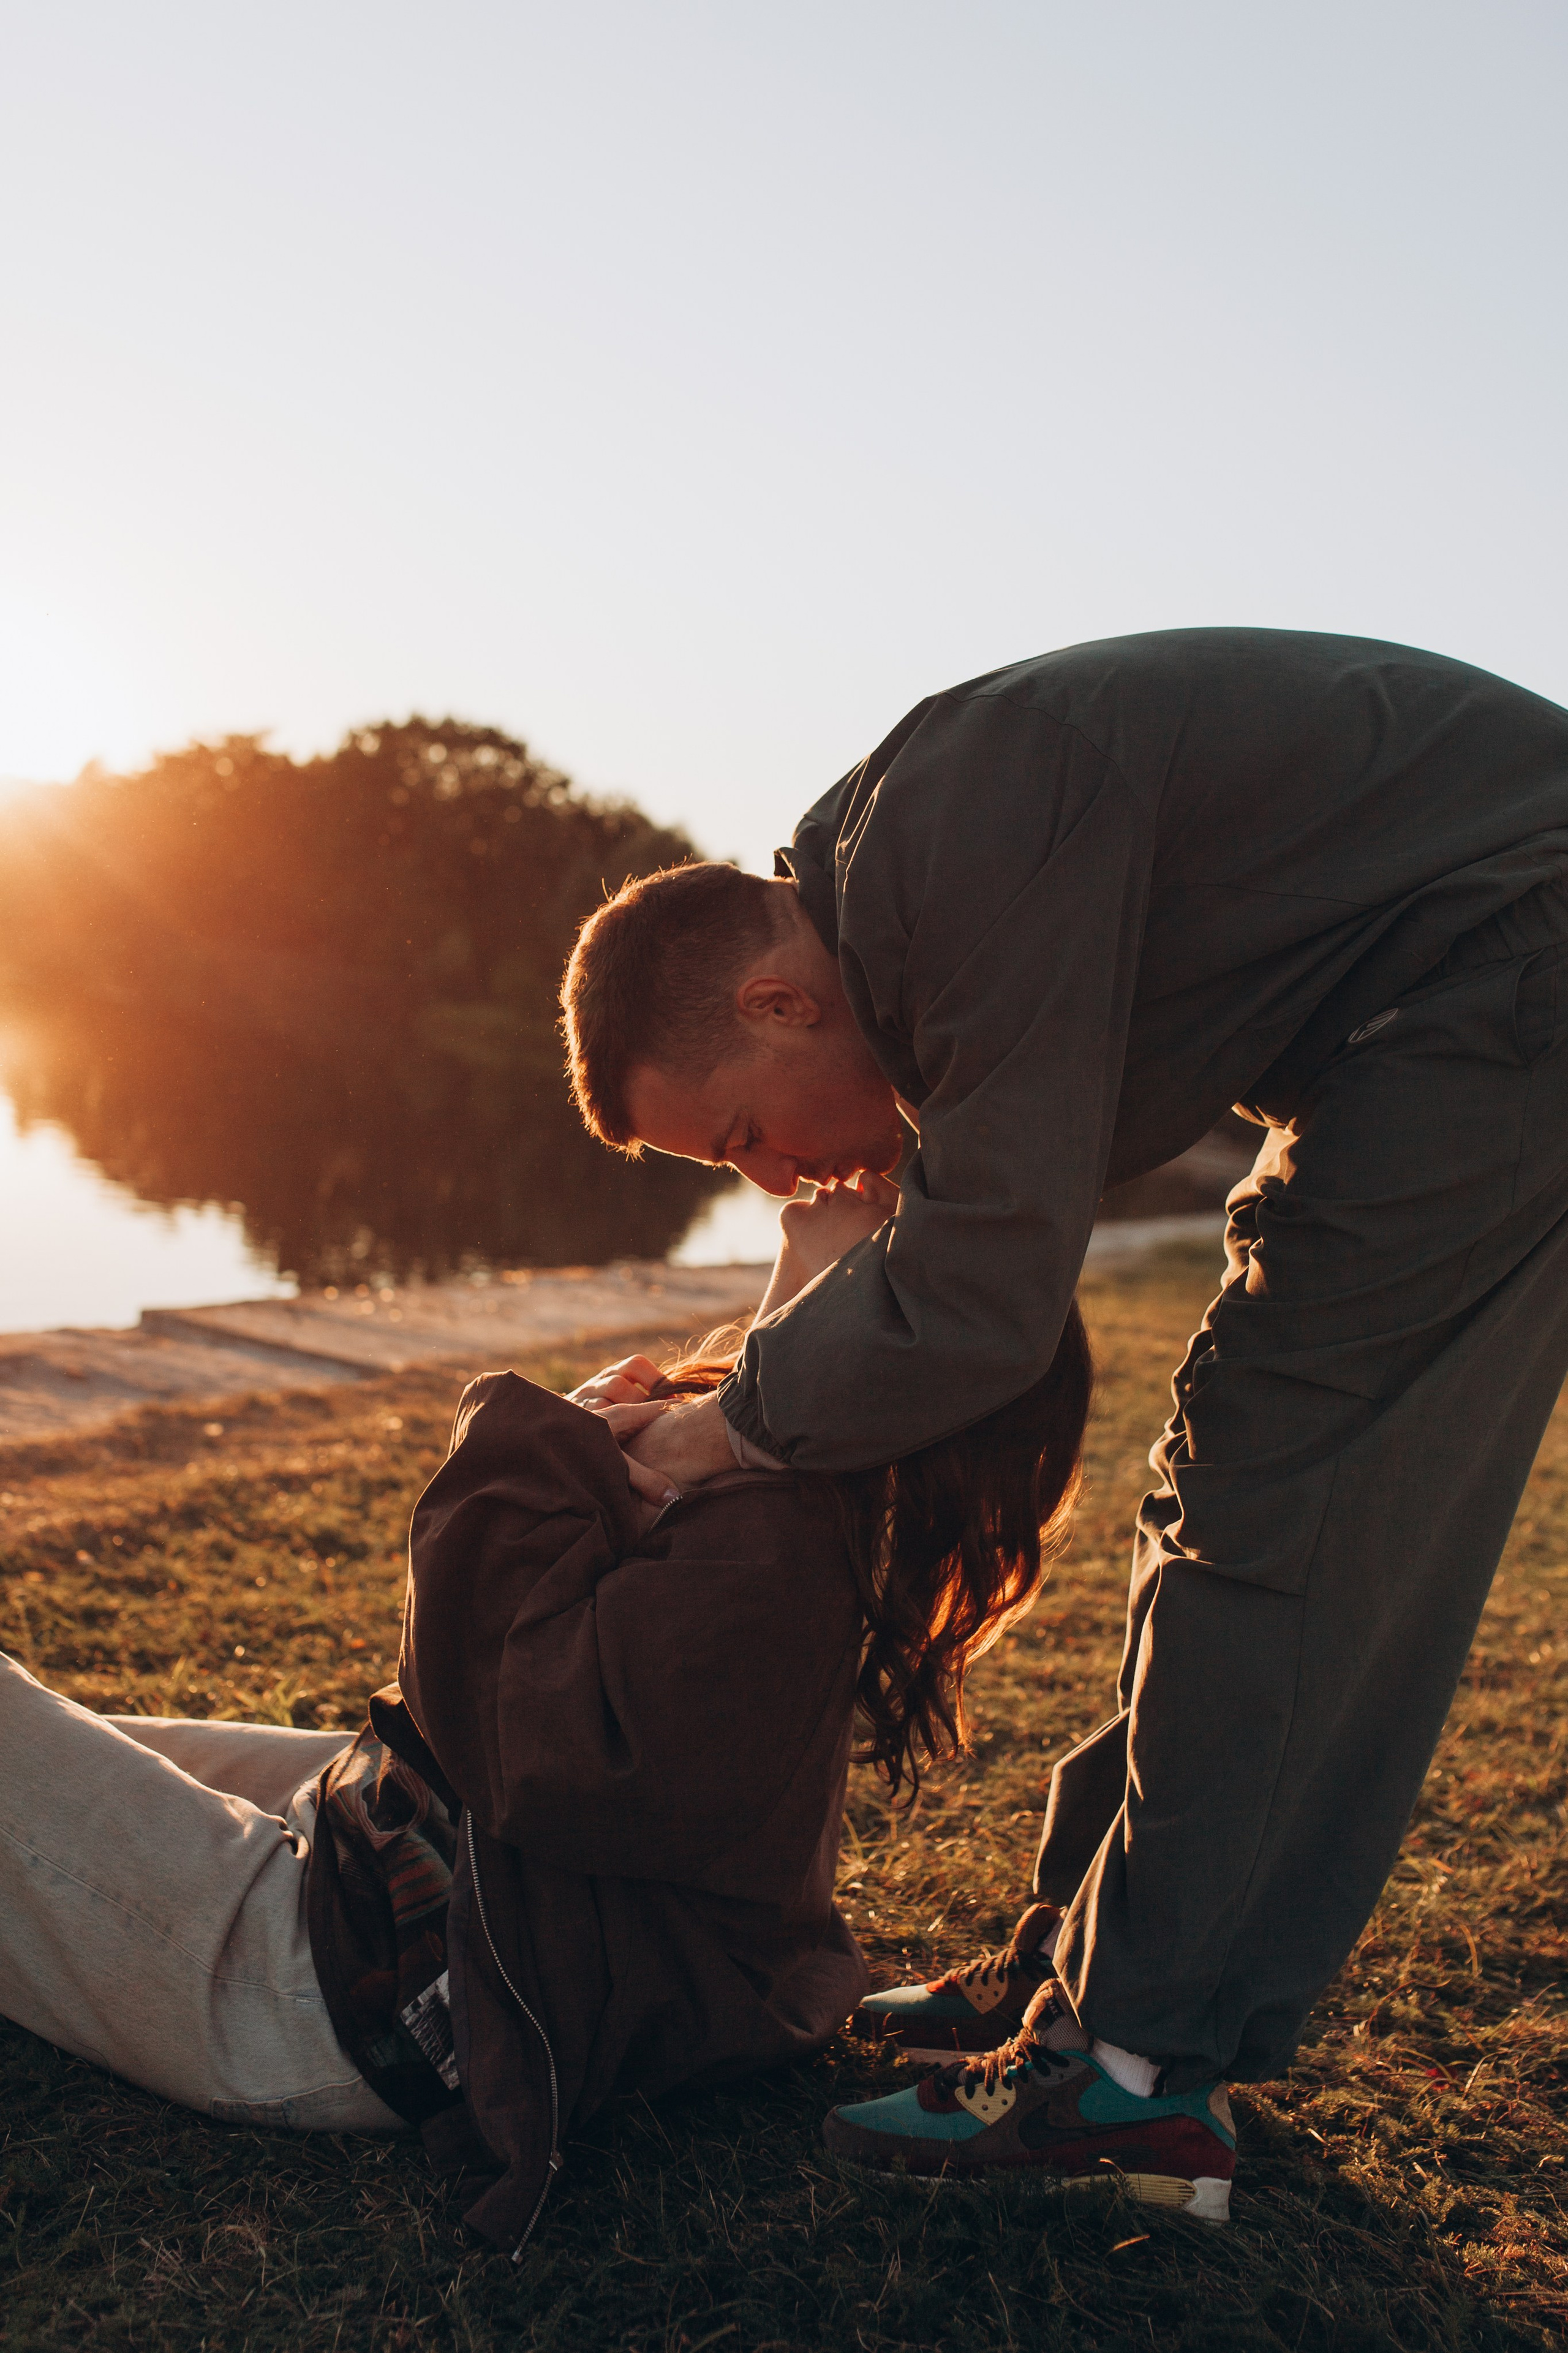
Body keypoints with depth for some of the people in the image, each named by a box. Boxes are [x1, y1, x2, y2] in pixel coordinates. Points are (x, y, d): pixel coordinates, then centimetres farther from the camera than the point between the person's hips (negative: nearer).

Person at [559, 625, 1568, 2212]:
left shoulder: (970, 837, -27)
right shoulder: (890, 880, 5)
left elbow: (980, 1307, -27)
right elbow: (974, 1230, 15)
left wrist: (744, 1424, -12)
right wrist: (764, 1372, 5)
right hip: (1402, 1020, 10)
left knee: (1282, 1503, -12)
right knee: (1238, 1488, 10)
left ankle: (1146, 2051, -4)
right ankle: (1089, 1952, 20)